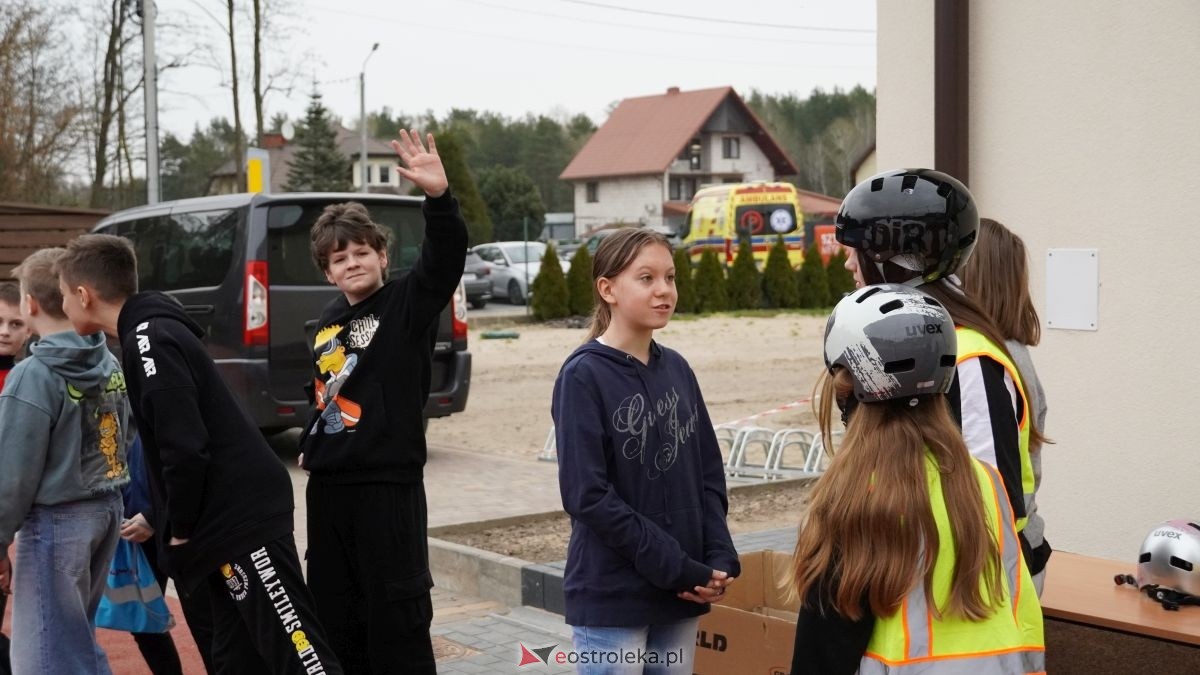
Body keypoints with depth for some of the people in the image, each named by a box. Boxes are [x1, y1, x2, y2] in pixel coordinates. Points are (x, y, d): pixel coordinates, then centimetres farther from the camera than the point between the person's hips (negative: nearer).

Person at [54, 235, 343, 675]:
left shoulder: (149, 340, -14)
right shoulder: (154, 332, 16)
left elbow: (186, 448, -21)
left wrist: (178, 529, -10)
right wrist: (163, 519, 19)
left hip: (242, 515, -10)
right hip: (230, 514, 10)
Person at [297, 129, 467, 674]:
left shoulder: (407, 303, -7)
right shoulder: (327, 322, 11)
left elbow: (446, 258, -25)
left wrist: (438, 195, -40)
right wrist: (309, 445, 18)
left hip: (389, 486, -7)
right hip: (328, 486, 7)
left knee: (396, 617, -2)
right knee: (334, 613, 15)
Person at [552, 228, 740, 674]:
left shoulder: (677, 370, 8)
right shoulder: (583, 376, -10)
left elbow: (710, 475, 11)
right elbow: (587, 495, -16)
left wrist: (720, 560, -4)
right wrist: (679, 569, -16)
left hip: (681, 598, 6)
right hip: (611, 598, -6)